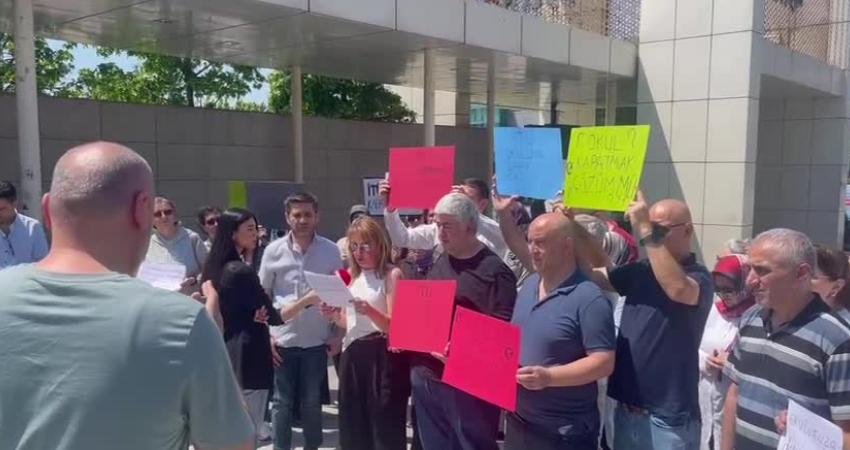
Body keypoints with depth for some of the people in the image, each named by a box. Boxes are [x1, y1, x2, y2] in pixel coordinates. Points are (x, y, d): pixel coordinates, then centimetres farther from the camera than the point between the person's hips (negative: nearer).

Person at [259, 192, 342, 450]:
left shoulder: (331, 250, -2)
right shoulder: (274, 250, -2)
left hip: (316, 341, 0)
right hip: (282, 340, 0)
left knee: (312, 402, 12)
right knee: (281, 402, 9)